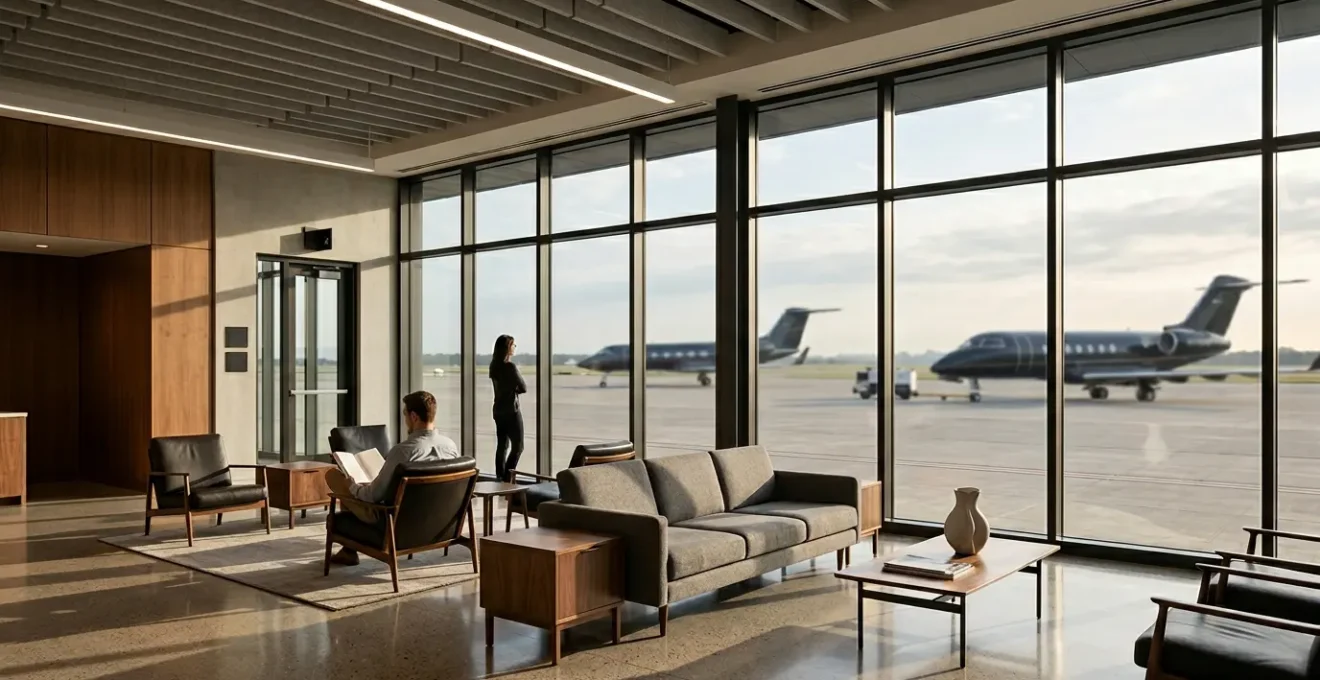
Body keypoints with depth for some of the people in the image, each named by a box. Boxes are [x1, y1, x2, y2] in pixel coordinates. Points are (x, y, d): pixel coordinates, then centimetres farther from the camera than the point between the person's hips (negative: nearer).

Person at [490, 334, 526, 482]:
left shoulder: (494, 366, 5)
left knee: (502, 445, 12)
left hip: (498, 410, 8)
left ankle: (500, 477, 14)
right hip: (511, 410, -8)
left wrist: (512, 389, 0)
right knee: (517, 446, -2)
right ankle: (507, 478, -10)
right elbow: (523, 388, -13)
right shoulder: (510, 366, -17)